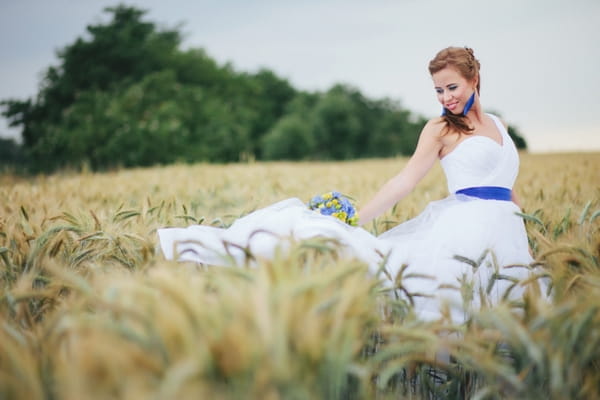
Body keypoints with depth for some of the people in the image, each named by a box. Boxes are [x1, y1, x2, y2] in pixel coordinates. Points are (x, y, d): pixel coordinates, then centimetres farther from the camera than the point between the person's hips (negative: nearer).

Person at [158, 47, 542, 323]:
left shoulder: (499, 125, 17)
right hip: (463, 230, -6)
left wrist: (525, 242, 18)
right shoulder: (440, 128, 0)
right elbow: (406, 180, -10)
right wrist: (356, 220, -21)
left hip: (505, 234, 6)